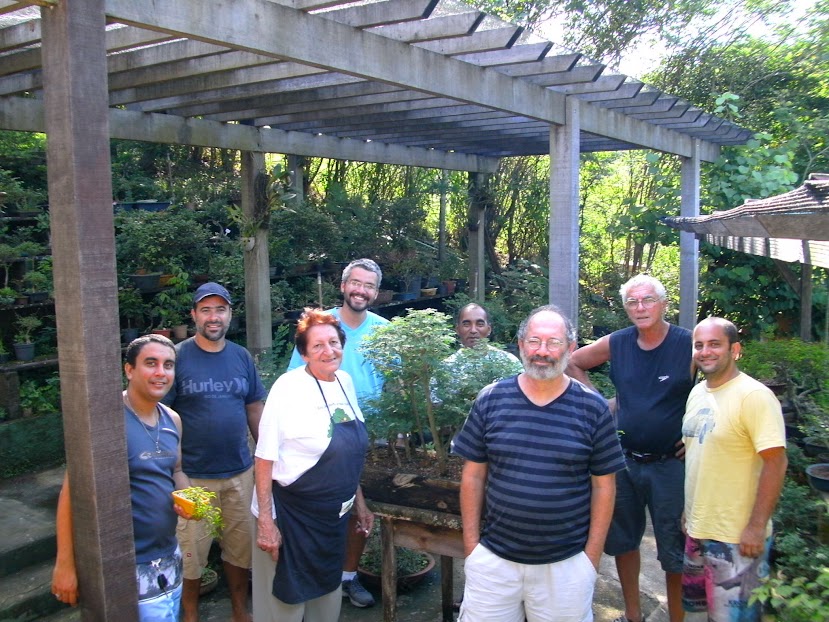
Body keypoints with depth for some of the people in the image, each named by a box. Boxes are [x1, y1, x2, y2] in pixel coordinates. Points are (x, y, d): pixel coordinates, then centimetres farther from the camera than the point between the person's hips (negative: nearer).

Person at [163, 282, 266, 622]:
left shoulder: (242, 357, 4)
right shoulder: (177, 356, -8)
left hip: (240, 471, 4)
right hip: (193, 475, -4)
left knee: (240, 544, 15)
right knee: (192, 550, 9)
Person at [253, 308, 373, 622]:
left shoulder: (345, 381, 3)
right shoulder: (288, 387, -18)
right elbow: (265, 458, -17)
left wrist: (359, 501, 15)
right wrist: (265, 521, -18)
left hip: (334, 515, 7)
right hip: (291, 516, -6)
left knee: (328, 596, 21)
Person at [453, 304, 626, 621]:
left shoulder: (593, 408, -5)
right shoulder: (490, 399, -3)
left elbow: (603, 485, 0)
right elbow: (473, 476, 2)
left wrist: (592, 555, -2)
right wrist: (471, 545, 1)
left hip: (567, 564, -1)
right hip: (493, 560, 1)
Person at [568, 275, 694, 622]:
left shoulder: (689, 345, -11)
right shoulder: (616, 344, 0)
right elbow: (572, 363, 14)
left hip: (670, 463, -4)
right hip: (623, 461, 4)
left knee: (674, 549, 6)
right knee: (623, 541, 16)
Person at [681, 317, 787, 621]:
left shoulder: (754, 396, -17)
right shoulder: (697, 392, 8)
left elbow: (776, 463, -20)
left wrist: (756, 527, -21)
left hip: (736, 538, -8)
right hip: (696, 529, 8)